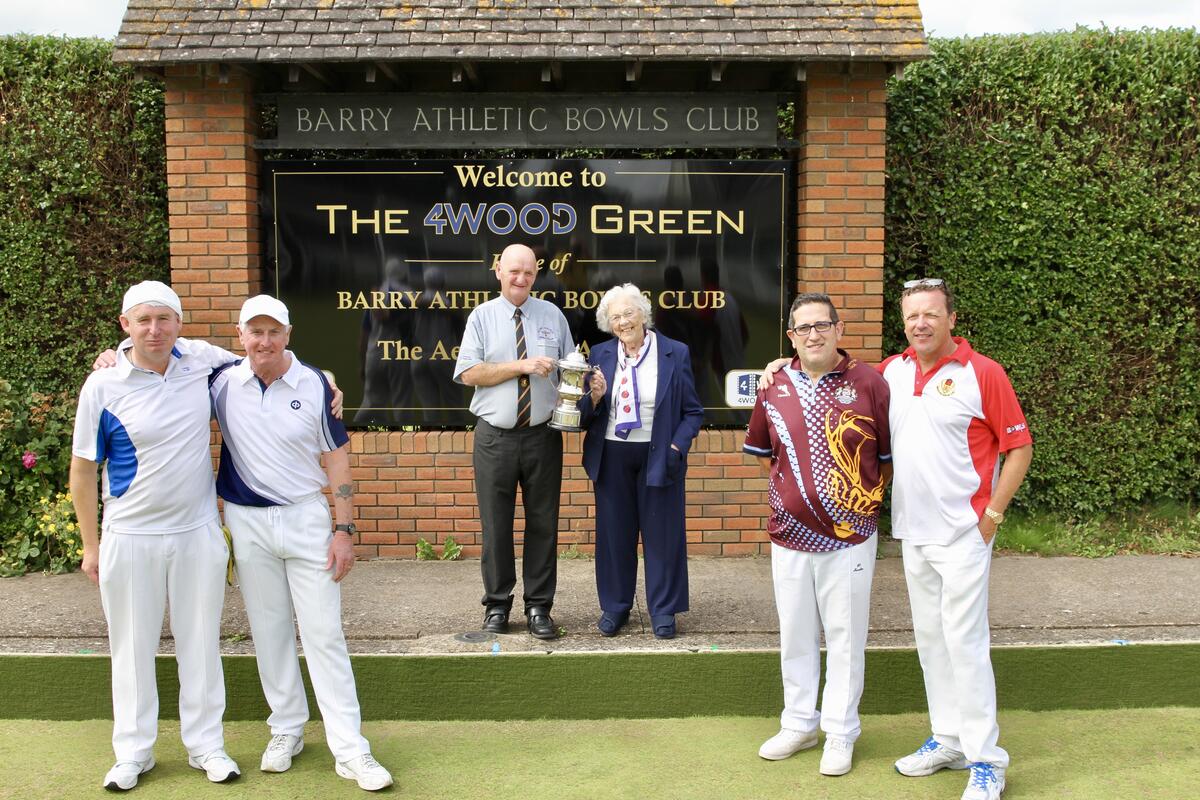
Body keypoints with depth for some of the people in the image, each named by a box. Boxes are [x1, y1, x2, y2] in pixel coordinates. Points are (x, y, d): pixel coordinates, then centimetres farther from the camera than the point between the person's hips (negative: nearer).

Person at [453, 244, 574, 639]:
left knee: (543, 523, 6)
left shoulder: (552, 315, 8)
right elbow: (468, 373, -7)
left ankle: (539, 607, 18)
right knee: (495, 524, 7)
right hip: (495, 437, -1)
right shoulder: (482, 316, 2)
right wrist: (522, 366, -15)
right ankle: (497, 604, 21)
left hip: (542, 435, 1)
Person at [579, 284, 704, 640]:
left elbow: (693, 411, 2)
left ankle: (663, 609, 21)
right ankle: (615, 606, 26)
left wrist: (676, 446, -11)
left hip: (658, 457, -2)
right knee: (614, 533, 10)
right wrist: (595, 396, -15)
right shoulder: (600, 355, 4)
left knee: (662, 533, 6)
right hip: (612, 456, 2)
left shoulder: (675, 353, -2)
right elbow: (585, 416, 6)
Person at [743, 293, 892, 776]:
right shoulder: (774, 386, 3)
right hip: (789, 536, 3)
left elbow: (890, 455, 2)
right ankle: (798, 724, 31)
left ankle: (840, 732, 23)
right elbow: (760, 451, 17)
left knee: (845, 637, 7)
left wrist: (869, 499, 0)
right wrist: (788, 488, 8)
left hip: (850, 537, -3)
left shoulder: (868, 384, -7)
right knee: (795, 636, 15)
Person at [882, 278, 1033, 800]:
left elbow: (1019, 447, -7)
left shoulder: (982, 373, -10)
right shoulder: (892, 370, 6)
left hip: (962, 535, -6)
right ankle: (948, 740, 27)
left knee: (964, 642, -4)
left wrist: (993, 513, -11)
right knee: (930, 639, 14)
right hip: (912, 532, 6)